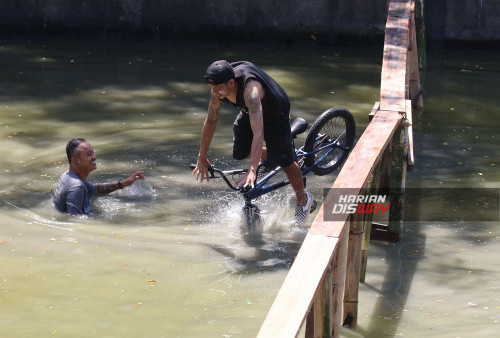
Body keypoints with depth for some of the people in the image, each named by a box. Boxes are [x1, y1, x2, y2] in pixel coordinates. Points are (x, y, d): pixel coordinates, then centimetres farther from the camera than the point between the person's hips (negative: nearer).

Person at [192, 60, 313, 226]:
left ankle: (303, 200, 20)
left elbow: (258, 133, -52)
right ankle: (270, 155, 29)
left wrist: (252, 171, -57)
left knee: (284, 161, -4)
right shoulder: (218, 88, -26)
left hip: (276, 114, -6)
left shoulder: (250, 90, -46)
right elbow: (210, 122, -12)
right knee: (239, 153, -2)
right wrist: (202, 159, -6)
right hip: (248, 113, 6)